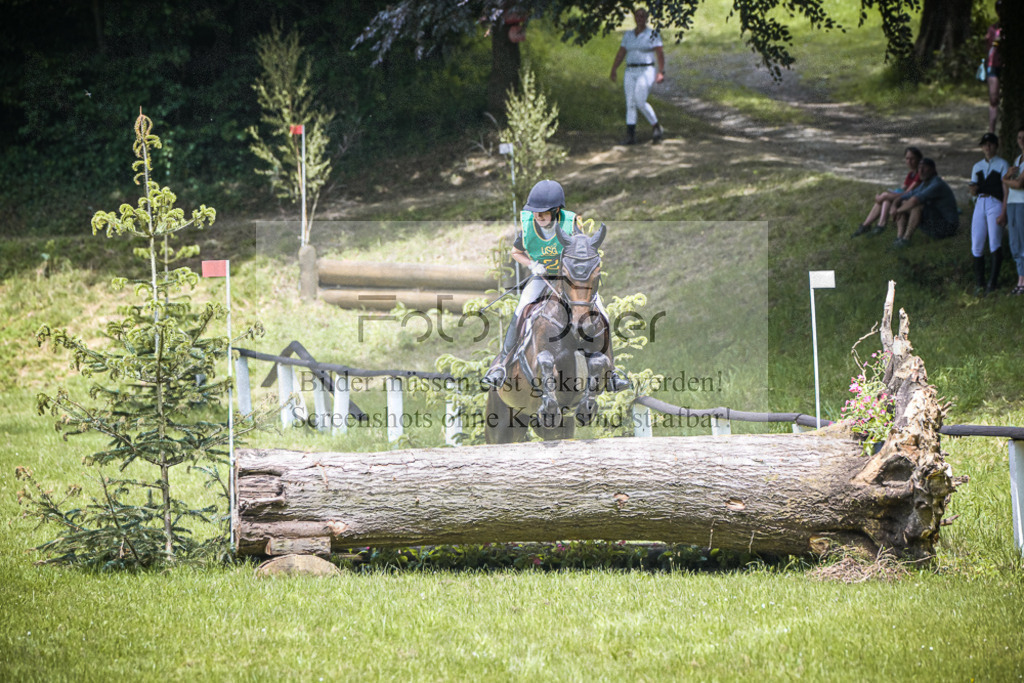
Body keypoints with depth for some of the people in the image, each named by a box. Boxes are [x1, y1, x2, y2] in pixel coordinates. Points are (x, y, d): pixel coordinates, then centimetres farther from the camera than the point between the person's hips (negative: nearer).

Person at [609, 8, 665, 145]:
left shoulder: (652, 35, -3)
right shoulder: (628, 35, 12)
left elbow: (660, 53, -8)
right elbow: (621, 53, 10)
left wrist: (661, 72, -18)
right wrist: (614, 70, 0)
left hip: (646, 72, -6)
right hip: (630, 72, 6)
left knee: (640, 101, -18)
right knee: (630, 104, -1)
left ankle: (657, 127, 0)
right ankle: (630, 136, -2)